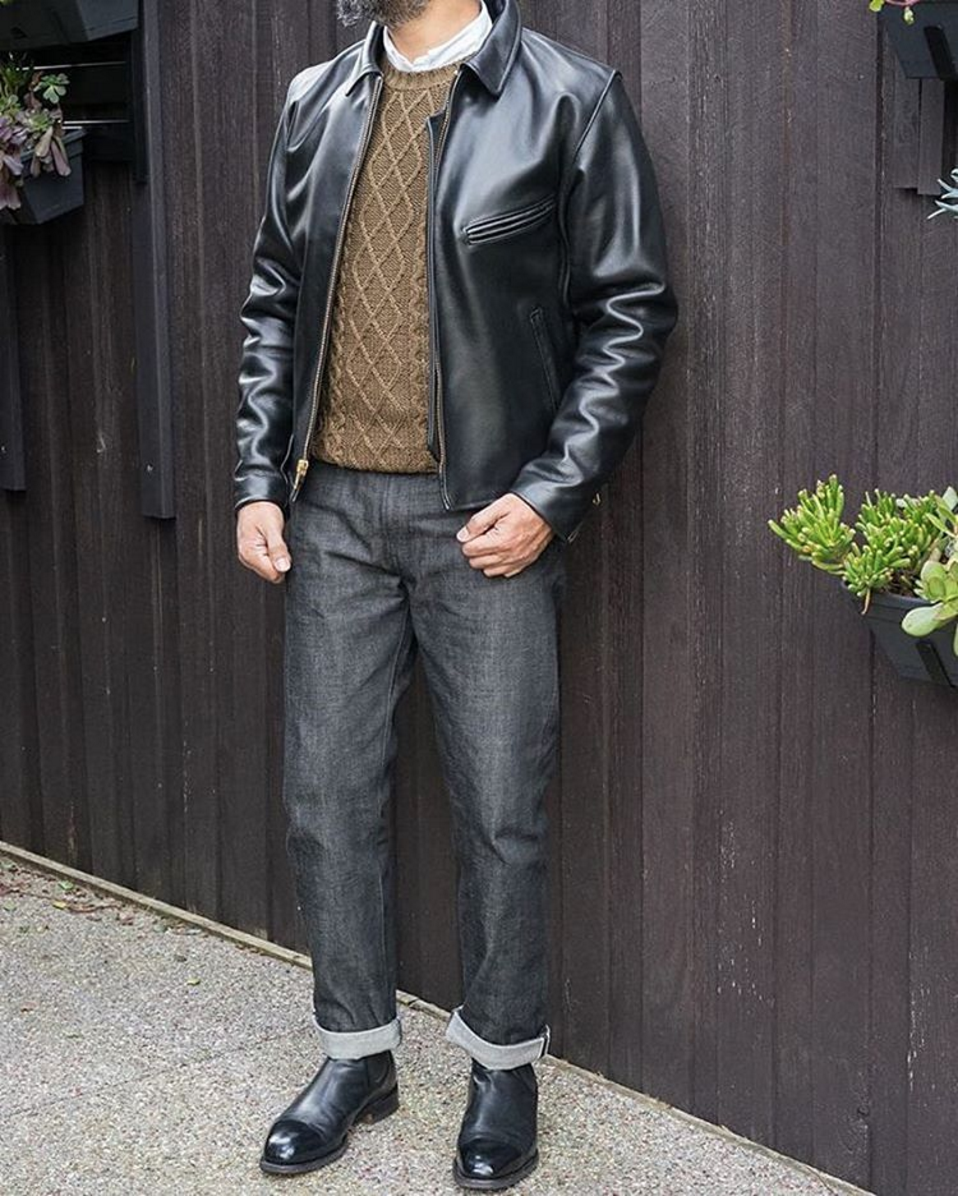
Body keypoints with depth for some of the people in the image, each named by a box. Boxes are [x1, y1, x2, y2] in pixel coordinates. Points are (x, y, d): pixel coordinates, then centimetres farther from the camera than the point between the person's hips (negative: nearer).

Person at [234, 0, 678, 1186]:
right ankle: (357, 1053, 27)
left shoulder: (568, 98, -4)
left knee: (499, 808, 4)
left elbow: (630, 313, -5)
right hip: (332, 508, 5)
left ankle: (505, 1065, 23)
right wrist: (258, 481, 6)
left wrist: (551, 495, -12)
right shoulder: (317, 101, 11)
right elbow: (273, 303, 15)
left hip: (484, 516, -4)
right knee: (326, 794, 9)